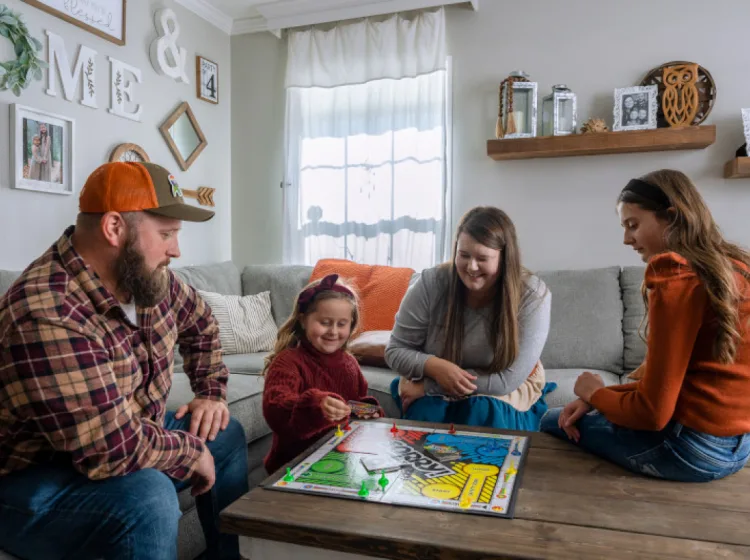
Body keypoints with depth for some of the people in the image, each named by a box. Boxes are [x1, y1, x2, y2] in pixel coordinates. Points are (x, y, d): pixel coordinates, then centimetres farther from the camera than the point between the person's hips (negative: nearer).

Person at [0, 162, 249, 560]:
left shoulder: (146, 278, -6)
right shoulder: (48, 316, -33)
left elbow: (200, 323, 15)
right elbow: (114, 448, -35)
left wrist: (211, 393, 4)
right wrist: (191, 450, -18)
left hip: (125, 442, 9)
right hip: (33, 484, -8)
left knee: (226, 436, 12)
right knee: (148, 497, -35)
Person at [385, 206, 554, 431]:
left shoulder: (533, 296, -22)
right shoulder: (431, 283, -19)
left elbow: (507, 380, -23)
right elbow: (395, 351, -10)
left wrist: (428, 386, -25)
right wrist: (435, 366, -32)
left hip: (504, 393, 0)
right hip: (431, 385, 0)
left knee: (484, 411, -30)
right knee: (427, 409, -30)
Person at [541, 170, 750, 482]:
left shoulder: (675, 283, -21)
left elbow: (653, 413, -21)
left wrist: (594, 393, -1)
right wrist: (595, 400, 4)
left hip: (694, 447, -8)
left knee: (552, 423, 10)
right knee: (579, 416, 24)